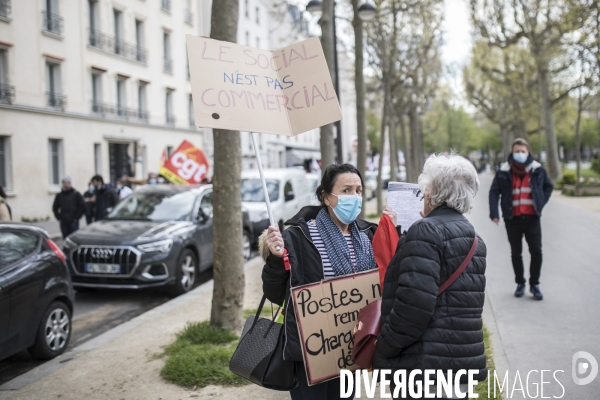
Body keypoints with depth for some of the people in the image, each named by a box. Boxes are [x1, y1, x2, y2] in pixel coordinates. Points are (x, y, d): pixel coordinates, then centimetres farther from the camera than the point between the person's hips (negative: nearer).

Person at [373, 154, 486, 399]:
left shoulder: (426, 231, -14)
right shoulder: (472, 237, 14)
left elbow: (413, 304, -23)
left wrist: (383, 349, -11)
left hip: (426, 366, -9)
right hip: (464, 363, 9)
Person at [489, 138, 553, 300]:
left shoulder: (537, 169, 1)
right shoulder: (504, 171, -3)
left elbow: (548, 186, 15)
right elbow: (494, 191, -3)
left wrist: (541, 204, 2)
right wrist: (494, 212, -15)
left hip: (532, 218, 1)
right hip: (512, 219, 0)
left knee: (536, 251, -1)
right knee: (516, 253, 10)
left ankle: (534, 284, 16)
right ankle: (520, 283, 25)